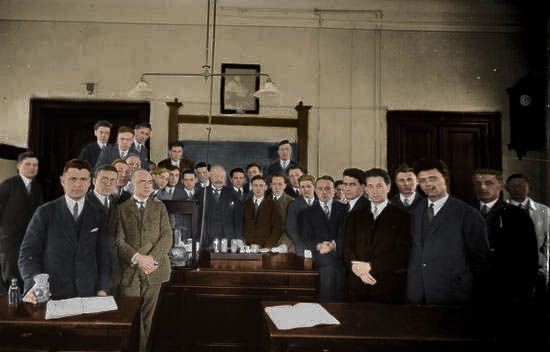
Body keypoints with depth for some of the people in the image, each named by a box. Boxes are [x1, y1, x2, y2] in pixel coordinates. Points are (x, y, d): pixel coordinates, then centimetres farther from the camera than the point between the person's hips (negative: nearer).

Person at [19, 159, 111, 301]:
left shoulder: (98, 215, 4)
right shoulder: (45, 213, 0)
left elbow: (104, 256, 5)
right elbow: (28, 253, -2)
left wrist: (102, 290, -4)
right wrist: (33, 287, -16)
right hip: (51, 294, -1)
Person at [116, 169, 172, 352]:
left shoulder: (159, 207, 9)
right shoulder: (122, 208, 3)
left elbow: (167, 237, 0)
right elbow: (118, 240, -5)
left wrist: (152, 259, -13)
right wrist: (137, 258, -19)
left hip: (153, 269, 2)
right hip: (129, 270, -1)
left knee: (147, 315, 9)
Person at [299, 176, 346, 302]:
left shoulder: (343, 209, 14)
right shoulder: (308, 212, 15)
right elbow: (306, 237, 8)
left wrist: (334, 244, -15)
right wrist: (318, 246, -13)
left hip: (339, 250, 0)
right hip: (319, 253, 0)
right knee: (330, 265, -30)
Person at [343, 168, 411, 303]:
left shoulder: (402, 216, 0)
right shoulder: (356, 217, 12)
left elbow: (402, 253, -9)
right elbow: (346, 248, 6)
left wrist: (370, 266, -14)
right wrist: (357, 267, -13)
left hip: (389, 288, -3)